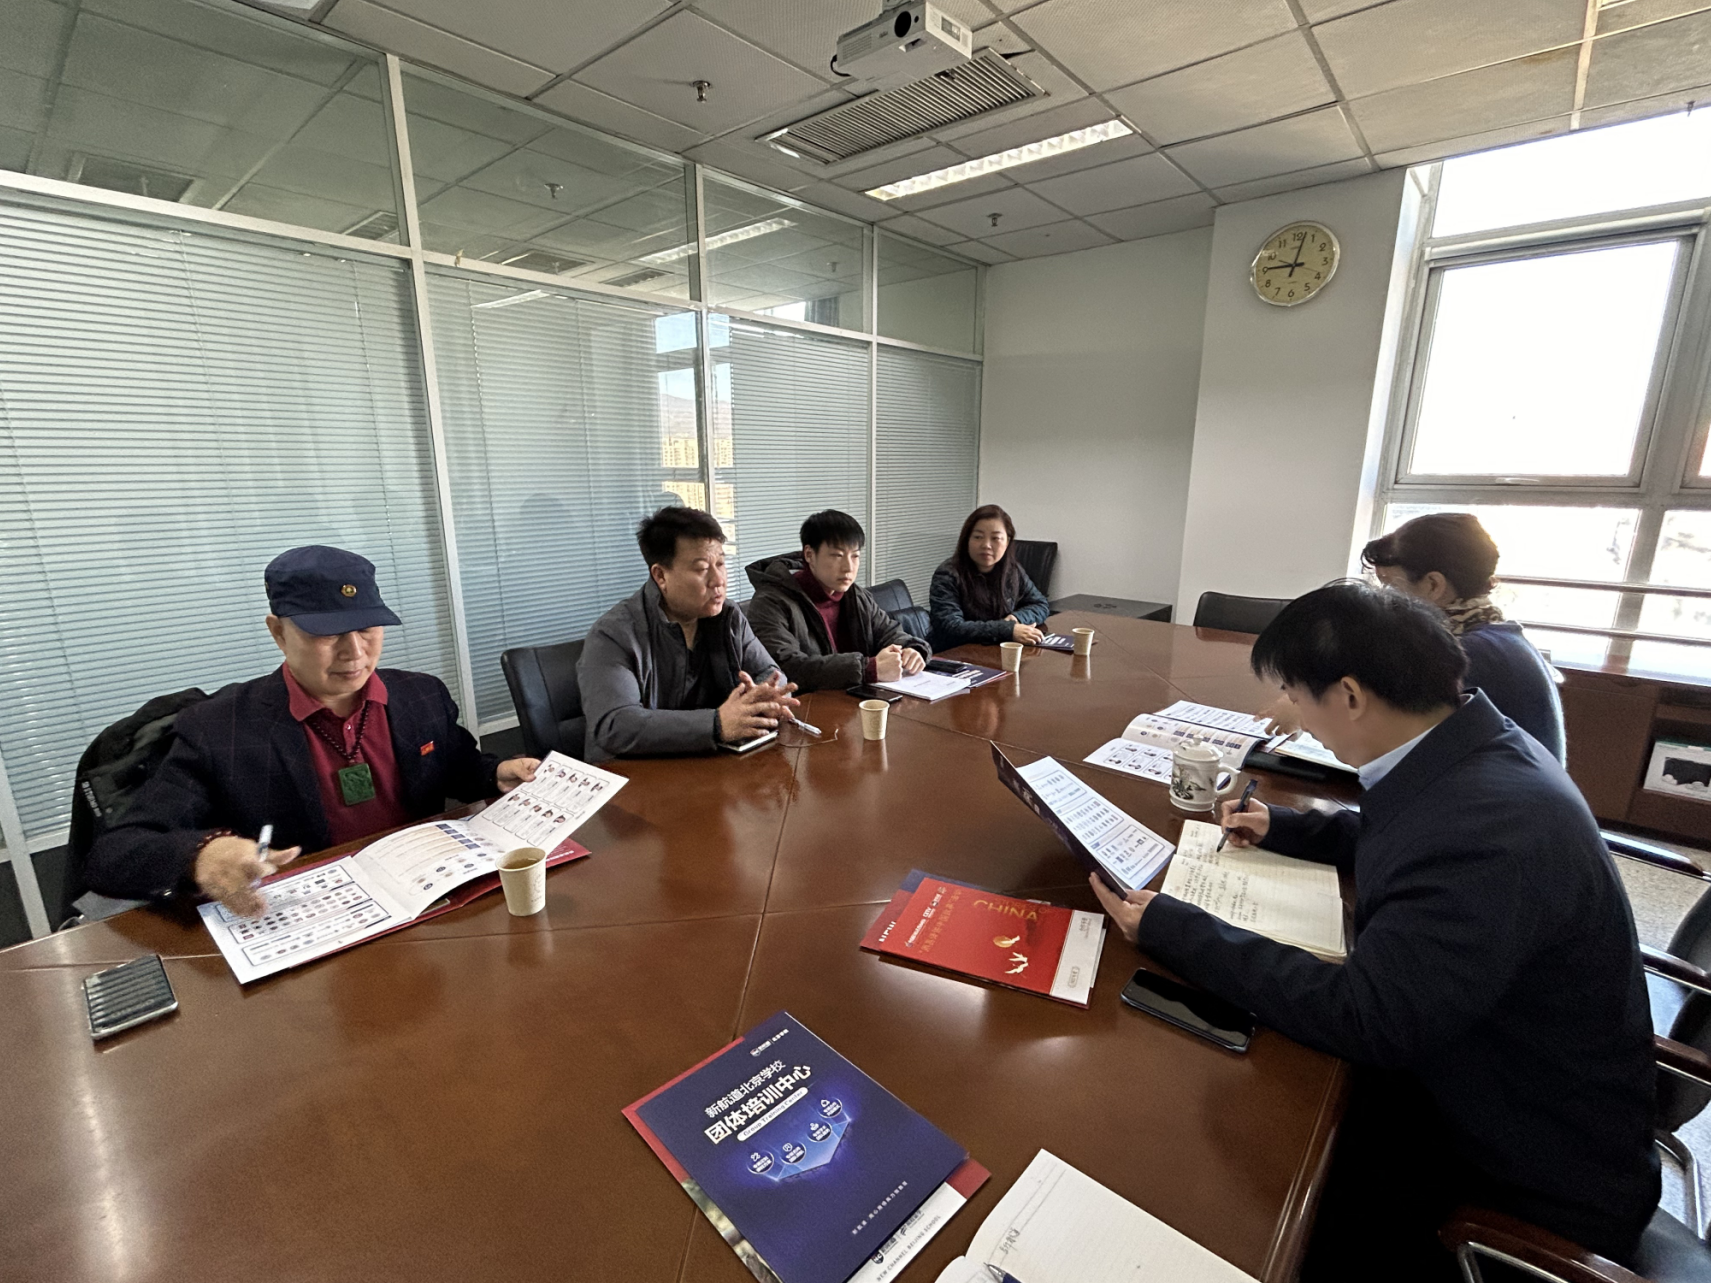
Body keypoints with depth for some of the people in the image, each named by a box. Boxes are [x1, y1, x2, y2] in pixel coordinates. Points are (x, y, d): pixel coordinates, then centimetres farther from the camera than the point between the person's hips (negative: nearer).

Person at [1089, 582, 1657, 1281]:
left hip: (1543, 1166, -8)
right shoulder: (1468, 748, -7)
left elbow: (1362, 1018, -33)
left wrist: (1170, 928, -28)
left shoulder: (1490, 830, -36)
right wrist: (1283, 828, 14)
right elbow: (1405, 840, 16)